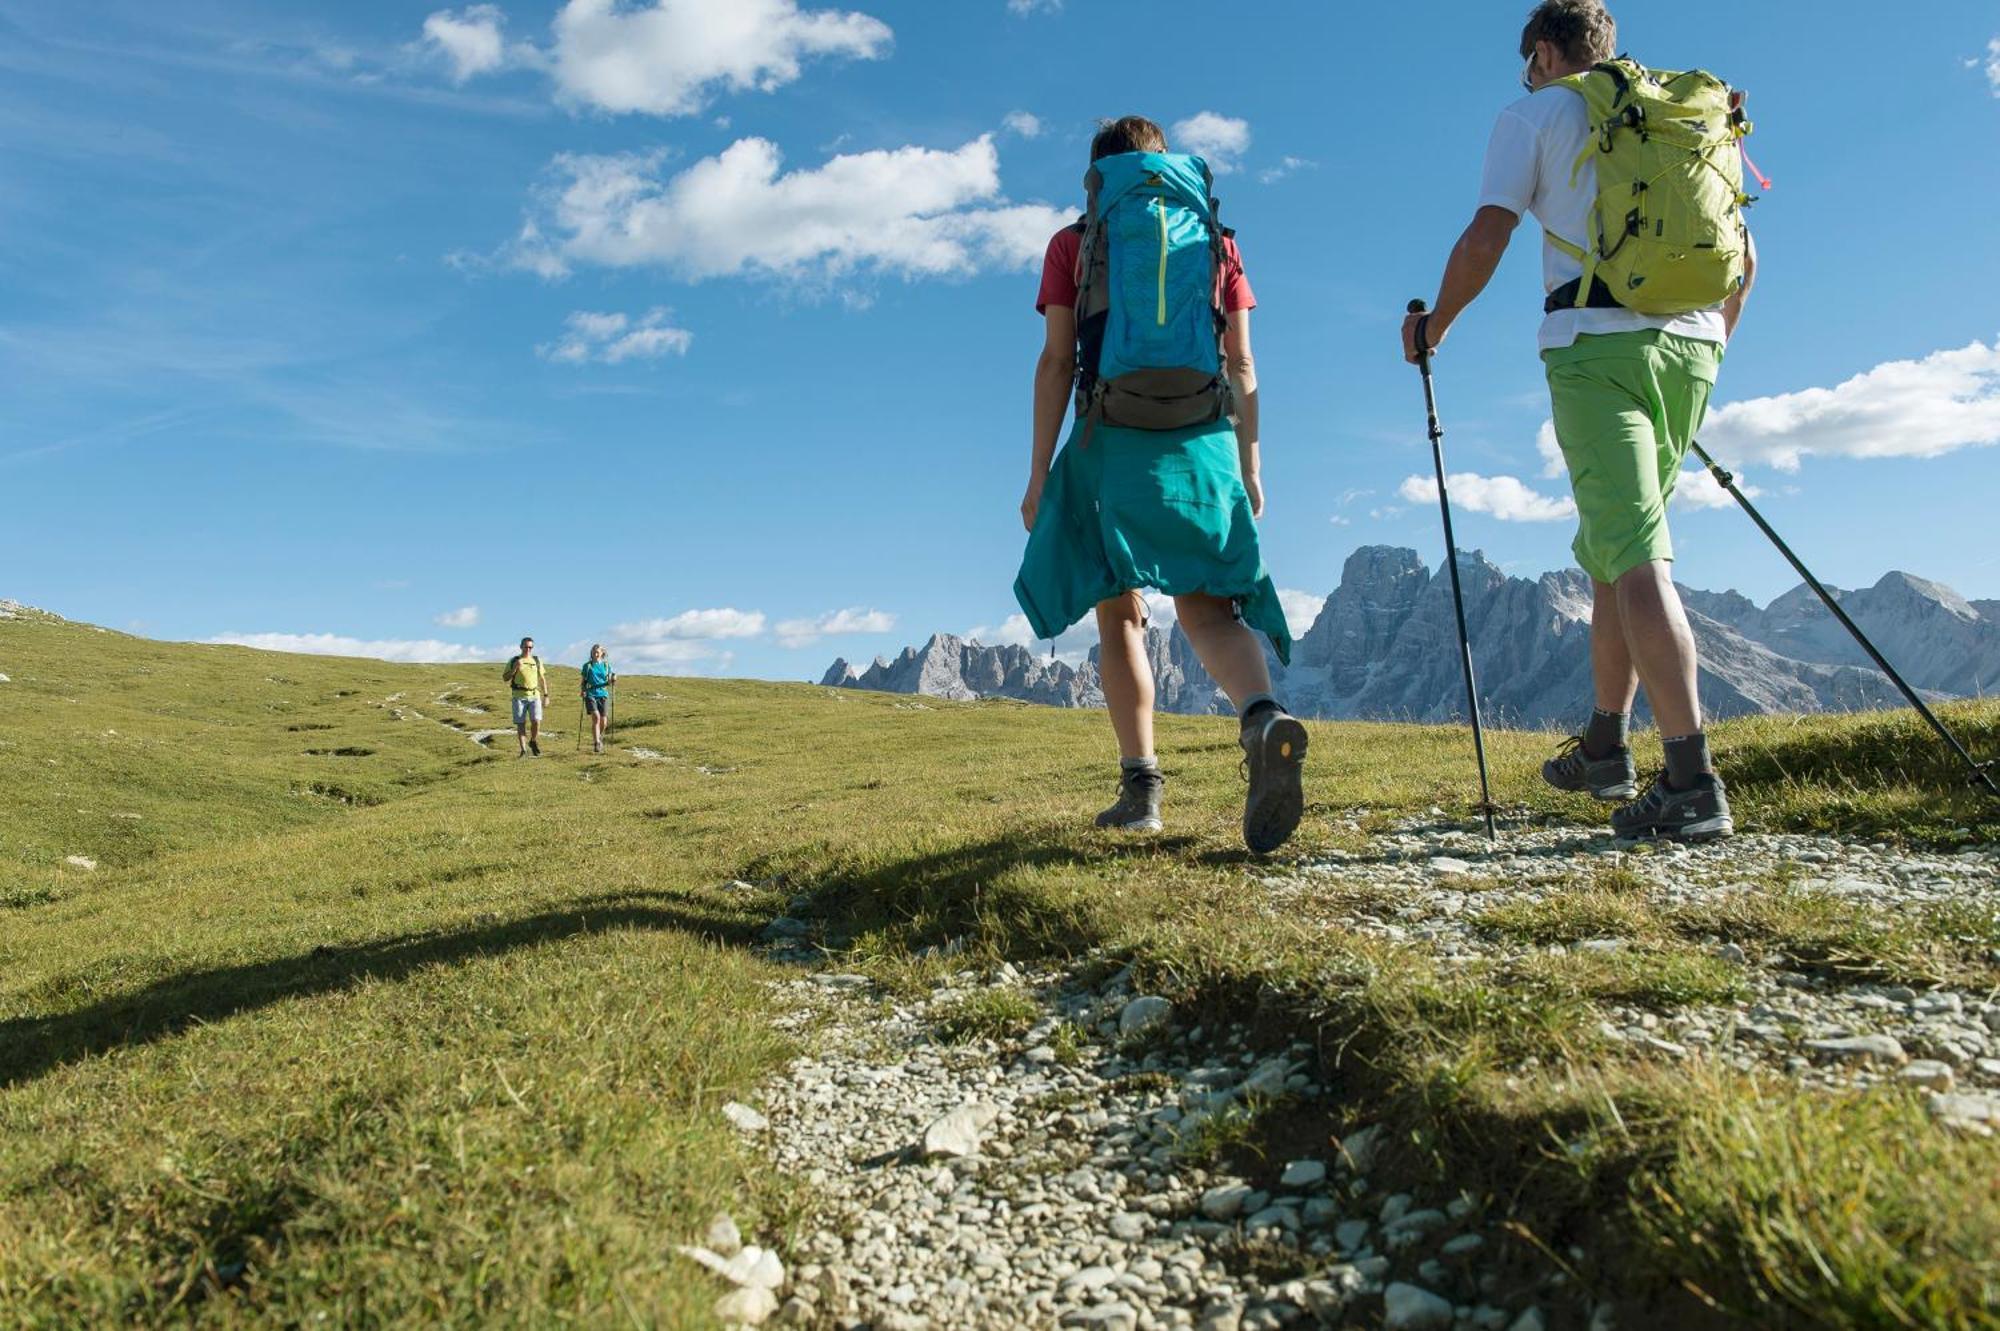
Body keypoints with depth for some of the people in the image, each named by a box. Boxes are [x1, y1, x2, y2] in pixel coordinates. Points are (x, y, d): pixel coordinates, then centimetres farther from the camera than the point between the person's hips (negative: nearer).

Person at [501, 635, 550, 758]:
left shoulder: (537, 660, 11)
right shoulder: (514, 661, 5)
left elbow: (542, 679, 14)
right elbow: (505, 678, 2)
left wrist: (546, 696, 9)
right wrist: (515, 667, -12)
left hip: (534, 696, 1)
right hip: (519, 696, -1)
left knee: (536, 721, -12)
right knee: (520, 724, -1)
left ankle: (533, 742, 14)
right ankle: (524, 750, 5)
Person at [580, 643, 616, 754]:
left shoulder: (606, 665, 9)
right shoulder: (587, 665, 6)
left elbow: (608, 682, 12)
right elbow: (584, 681, 11)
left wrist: (613, 680, -10)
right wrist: (583, 690, -7)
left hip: (603, 694, 2)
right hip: (591, 694, -2)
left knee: (603, 721, -1)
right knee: (596, 717, -19)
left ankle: (599, 738, 29)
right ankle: (596, 743, -19)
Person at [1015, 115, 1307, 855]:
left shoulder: (1073, 246, 8)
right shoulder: (1215, 241, 15)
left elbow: (1056, 363, -1)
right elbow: (1241, 366, 11)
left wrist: (1039, 475, 0)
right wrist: (1249, 468, 14)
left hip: (1111, 440, -2)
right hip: (1204, 440, 2)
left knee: (1119, 614, 8)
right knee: (1206, 606, -3)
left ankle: (1140, 784, 3)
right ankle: (1263, 717, -34)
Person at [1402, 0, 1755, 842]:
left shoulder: (1534, 115, 10)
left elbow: (1486, 238, -2)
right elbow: (1741, 252, 22)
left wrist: (1435, 324, 12)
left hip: (1596, 340, -6)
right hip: (1687, 342, 6)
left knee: (1636, 558, -14)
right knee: (1612, 546, 16)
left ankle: (1692, 785, -22)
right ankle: (1604, 748, 22)